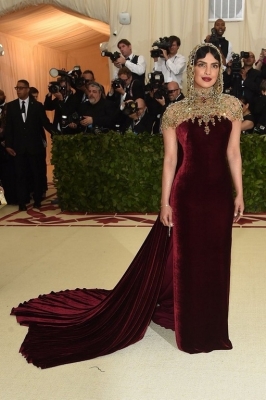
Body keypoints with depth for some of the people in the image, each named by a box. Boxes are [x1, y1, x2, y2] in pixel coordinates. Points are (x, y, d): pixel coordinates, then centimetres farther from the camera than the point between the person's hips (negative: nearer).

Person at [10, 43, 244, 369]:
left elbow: (233, 153, 7)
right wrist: (165, 202, -3)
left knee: (215, 260, 12)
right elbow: (170, 159, -1)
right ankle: (189, 328, 27)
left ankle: (210, 325, 33)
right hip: (187, 193, -2)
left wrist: (239, 193, 5)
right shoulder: (175, 112, -2)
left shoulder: (232, 106, 4)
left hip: (219, 193, 2)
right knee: (186, 259, 8)